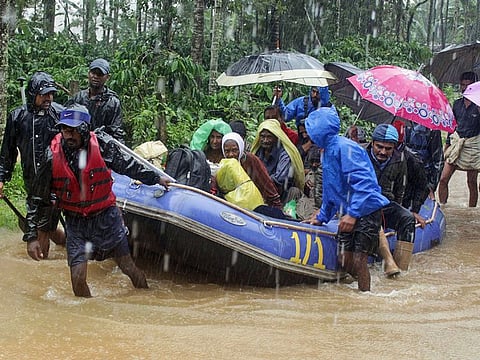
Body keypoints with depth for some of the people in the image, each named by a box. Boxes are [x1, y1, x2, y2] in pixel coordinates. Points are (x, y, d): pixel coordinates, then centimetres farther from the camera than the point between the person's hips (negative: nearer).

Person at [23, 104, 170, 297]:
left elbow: (128, 165, 5)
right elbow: (38, 198, -5)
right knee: (78, 278, -7)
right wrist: (31, 236, -7)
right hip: (75, 222, 0)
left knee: (129, 268, 10)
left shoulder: (102, 144, -15)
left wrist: (155, 178, 17)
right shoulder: (53, 155, -13)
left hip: (106, 217, 0)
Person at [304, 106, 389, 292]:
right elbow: (331, 191, 27)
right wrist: (322, 217, 30)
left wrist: (353, 214, -28)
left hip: (367, 209, -10)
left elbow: (363, 182, -25)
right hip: (349, 212, 10)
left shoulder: (344, 147, -16)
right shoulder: (328, 151, 16)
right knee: (344, 259, 6)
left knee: (358, 260, -11)